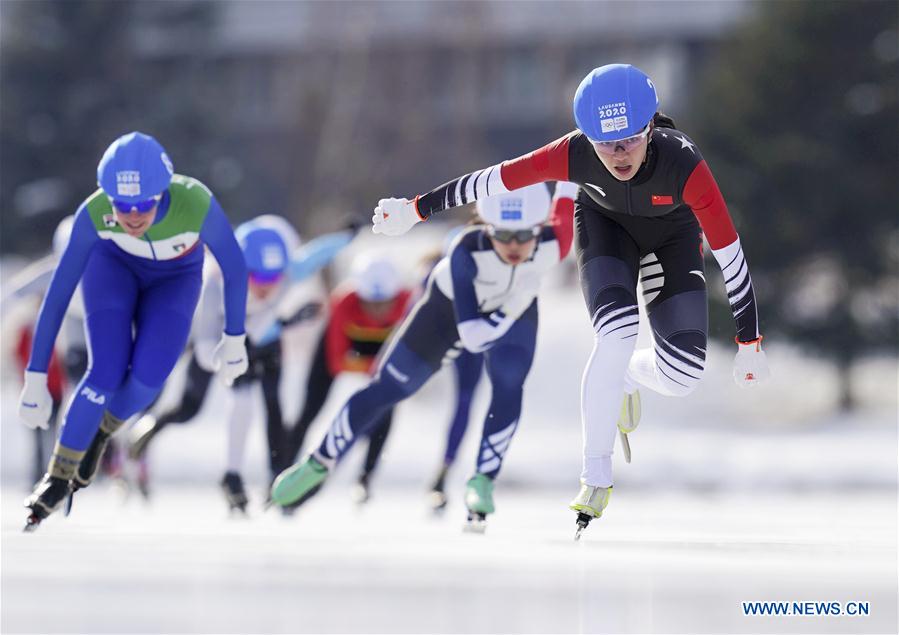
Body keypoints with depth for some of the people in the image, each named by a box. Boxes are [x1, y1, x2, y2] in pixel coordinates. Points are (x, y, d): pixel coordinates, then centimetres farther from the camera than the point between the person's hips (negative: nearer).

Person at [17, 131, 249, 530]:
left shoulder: (198, 205, -41)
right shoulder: (94, 213, -37)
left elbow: (234, 268, -22)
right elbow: (57, 295, -30)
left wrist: (234, 340, -10)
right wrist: (35, 382, -29)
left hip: (175, 277, 0)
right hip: (113, 263, 0)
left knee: (147, 378, -19)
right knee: (107, 374, -19)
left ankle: (100, 431, 15)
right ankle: (59, 476, 5)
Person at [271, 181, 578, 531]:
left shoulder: (553, 246, -39)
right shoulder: (468, 251, -46)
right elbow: (471, 337, -46)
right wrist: (511, 308, -55)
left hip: (515, 311, 1)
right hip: (451, 308, -1)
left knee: (508, 388, -27)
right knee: (386, 390, 6)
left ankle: (482, 484, -9)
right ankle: (317, 466, 28)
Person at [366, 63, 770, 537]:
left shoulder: (684, 165, -41)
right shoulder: (575, 155, -37)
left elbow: (730, 254, -32)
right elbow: (491, 180, -24)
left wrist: (749, 343, -26)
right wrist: (415, 210, -15)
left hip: (673, 232, 0)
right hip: (605, 223, 0)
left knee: (681, 378, -10)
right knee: (616, 337, -25)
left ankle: (626, 376, 27)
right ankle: (596, 476, -10)